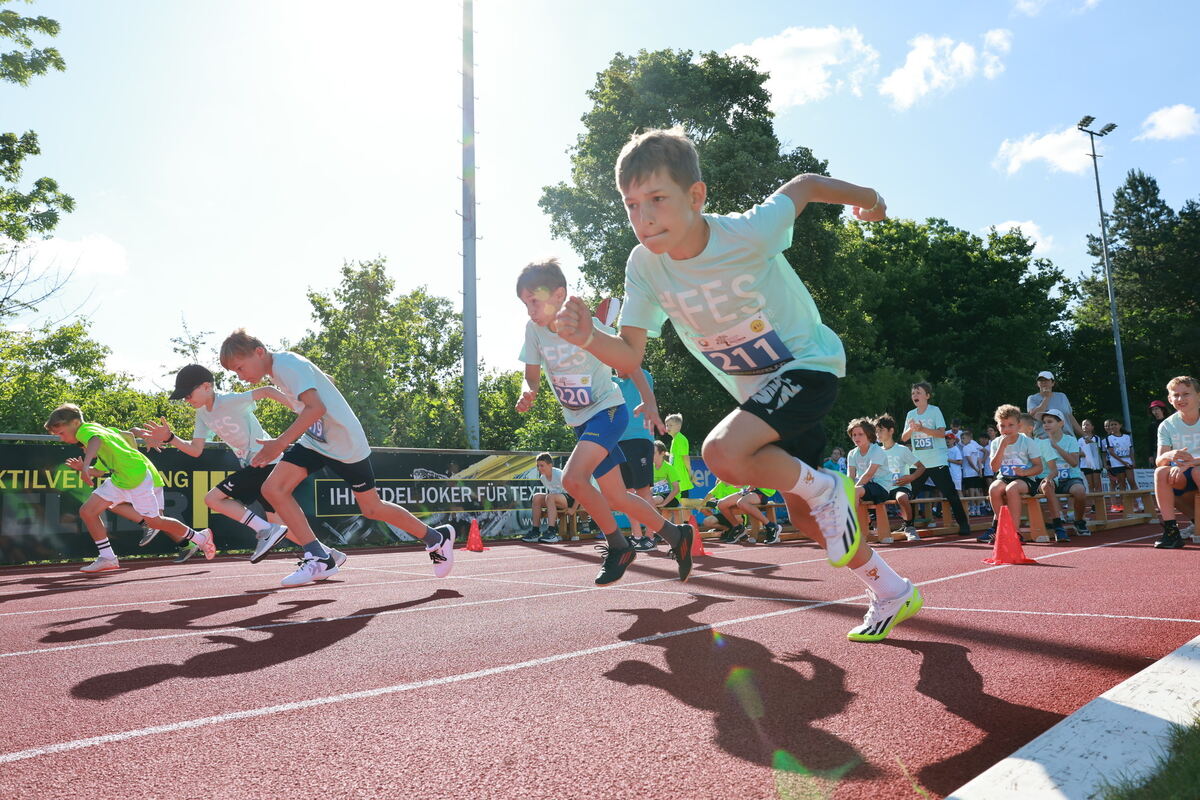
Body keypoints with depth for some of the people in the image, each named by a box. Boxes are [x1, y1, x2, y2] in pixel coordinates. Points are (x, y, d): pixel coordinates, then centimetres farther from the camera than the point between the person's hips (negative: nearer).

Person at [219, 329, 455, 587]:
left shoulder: (288, 365, -20)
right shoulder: (275, 370, 8)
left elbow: (316, 408, -33)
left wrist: (281, 443, -35)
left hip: (346, 444, -9)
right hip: (313, 441, 9)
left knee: (372, 509, 4)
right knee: (272, 489, -8)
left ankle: (437, 538, 23)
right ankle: (320, 558, -4)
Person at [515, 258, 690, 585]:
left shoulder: (588, 326, -21)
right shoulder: (533, 329, -7)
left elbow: (628, 366, -9)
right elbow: (532, 373, 3)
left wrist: (648, 402, -17)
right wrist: (529, 392, -18)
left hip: (607, 410, -6)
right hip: (579, 420, 6)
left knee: (573, 477, -26)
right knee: (616, 498, 9)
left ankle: (618, 547, -6)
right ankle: (676, 536, 29)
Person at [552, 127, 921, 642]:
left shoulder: (749, 233, -28)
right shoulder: (644, 265, -15)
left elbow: (803, 185, -8)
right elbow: (630, 355, -13)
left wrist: (861, 196, 10)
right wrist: (587, 338, -33)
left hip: (808, 364, -6)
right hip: (757, 390, 6)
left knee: (722, 452, -30)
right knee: (801, 513, 14)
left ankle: (826, 489, -3)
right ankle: (893, 594, 36)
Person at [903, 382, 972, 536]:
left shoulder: (935, 411, -4)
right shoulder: (911, 414, 8)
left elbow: (942, 433, -14)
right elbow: (904, 438, 4)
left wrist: (922, 428, -25)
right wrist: (911, 429, -16)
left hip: (937, 461, -4)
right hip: (918, 463, 5)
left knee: (950, 493, -4)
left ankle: (963, 524, 6)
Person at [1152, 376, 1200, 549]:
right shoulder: (1167, 426, 0)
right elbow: (1159, 461, -9)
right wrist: (1170, 456, -33)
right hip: (1181, 477, 3)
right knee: (1161, 472, -29)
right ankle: (1171, 530, -28)